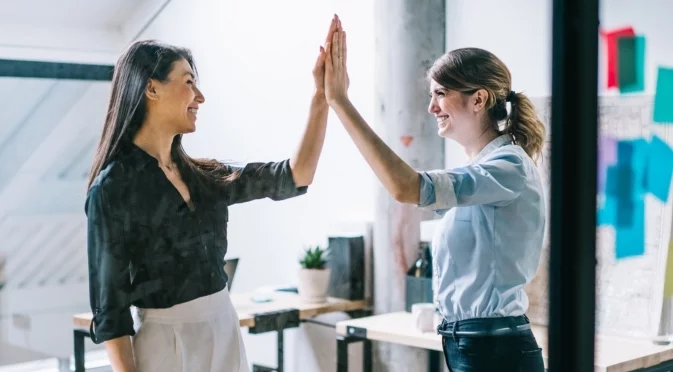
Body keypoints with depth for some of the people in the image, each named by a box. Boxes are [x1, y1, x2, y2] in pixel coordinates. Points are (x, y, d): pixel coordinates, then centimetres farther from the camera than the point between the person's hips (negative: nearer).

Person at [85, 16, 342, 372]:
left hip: (225, 334, 7)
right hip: (167, 343, -7)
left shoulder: (201, 175, 7)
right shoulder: (114, 186, -12)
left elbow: (295, 176, 6)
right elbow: (109, 305, -12)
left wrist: (322, 95, 1)